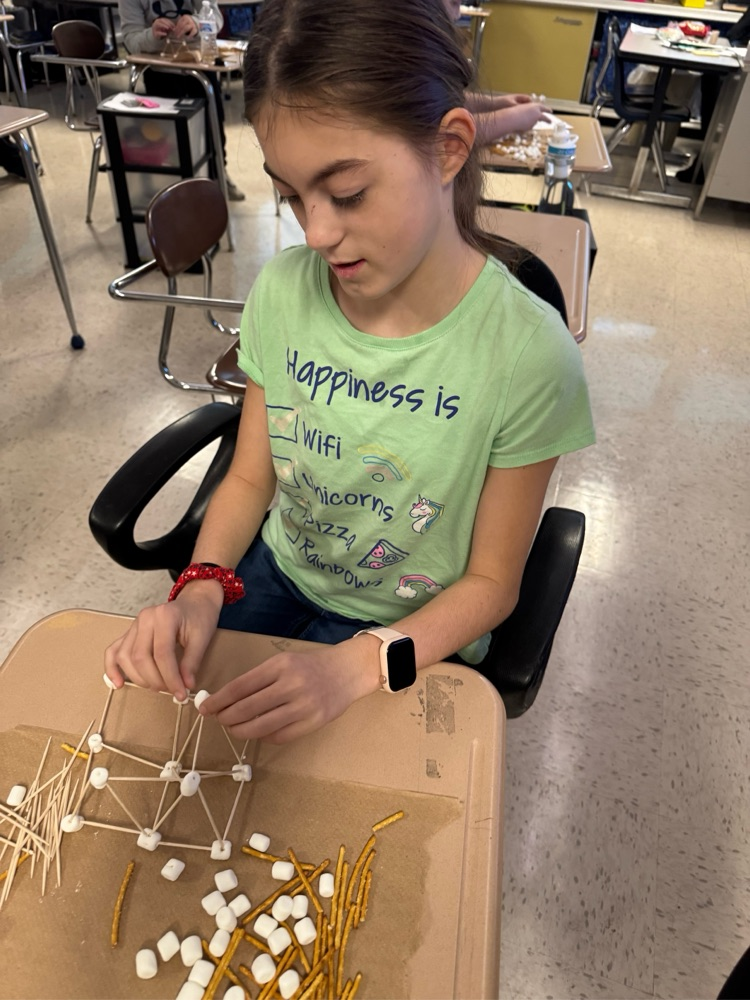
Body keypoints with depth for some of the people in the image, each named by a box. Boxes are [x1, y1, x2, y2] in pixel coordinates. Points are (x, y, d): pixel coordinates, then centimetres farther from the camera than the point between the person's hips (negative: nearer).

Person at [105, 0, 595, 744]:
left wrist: (357, 664, -29)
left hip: (411, 634, -3)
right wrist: (202, 587, -20)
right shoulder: (281, 293, -13)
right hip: (278, 572, 4)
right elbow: (250, 477, -2)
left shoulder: (528, 356, -25)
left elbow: (491, 581, -15)